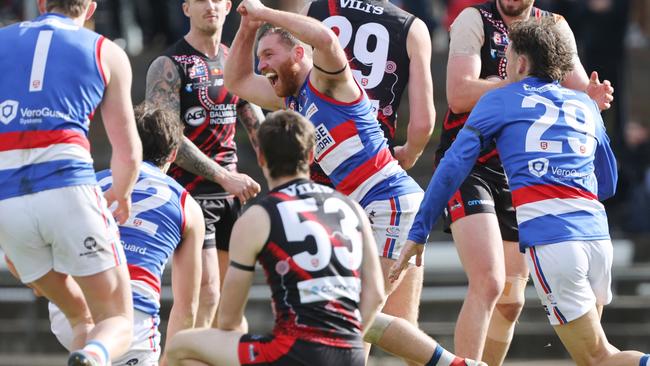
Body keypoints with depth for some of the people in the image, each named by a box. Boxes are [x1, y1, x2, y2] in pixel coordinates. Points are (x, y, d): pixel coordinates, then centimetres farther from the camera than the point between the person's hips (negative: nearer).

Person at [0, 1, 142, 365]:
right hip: (69, 186, -3)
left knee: (79, 316, 21)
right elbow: (128, 153, 14)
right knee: (118, 321, 4)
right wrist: (120, 196, 35)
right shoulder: (107, 53, 15)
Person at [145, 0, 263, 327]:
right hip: (189, 193, -7)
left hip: (230, 195, 7)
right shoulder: (169, 66, -9)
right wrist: (225, 177, -22)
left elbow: (256, 125, 19)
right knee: (205, 294, -15)